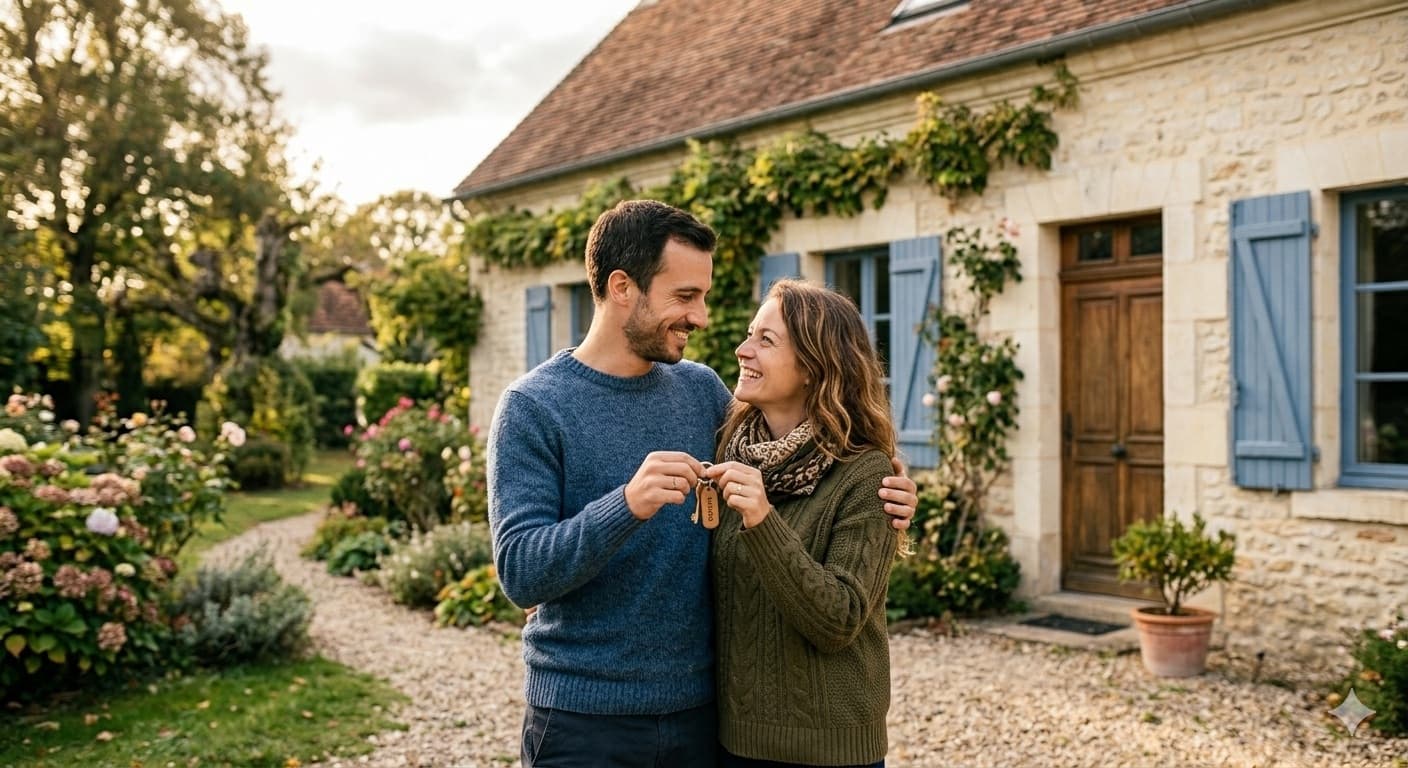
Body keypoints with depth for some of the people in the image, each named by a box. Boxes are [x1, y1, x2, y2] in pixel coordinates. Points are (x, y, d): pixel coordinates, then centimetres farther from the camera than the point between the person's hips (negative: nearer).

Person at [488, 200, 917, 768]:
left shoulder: (702, 390, 3)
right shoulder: (533, 408, -10)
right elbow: (520, 572, -17)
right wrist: (627, 505, -33)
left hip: (699, 709, 4)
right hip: (585, 721, -4)